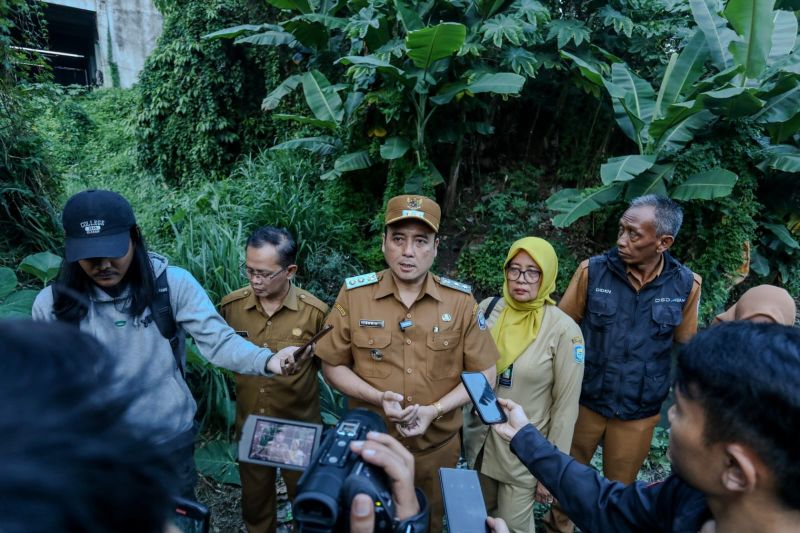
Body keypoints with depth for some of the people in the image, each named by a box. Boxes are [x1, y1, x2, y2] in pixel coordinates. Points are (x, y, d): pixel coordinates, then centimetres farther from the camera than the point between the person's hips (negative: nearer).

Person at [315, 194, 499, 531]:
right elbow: (333, 366, -5)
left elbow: (484, 374, -5)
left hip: (437, 448, 1)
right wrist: (378, 397, -21)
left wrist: (435, 410, -18)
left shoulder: (460, 301, -11)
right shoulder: (354, 294, -12)